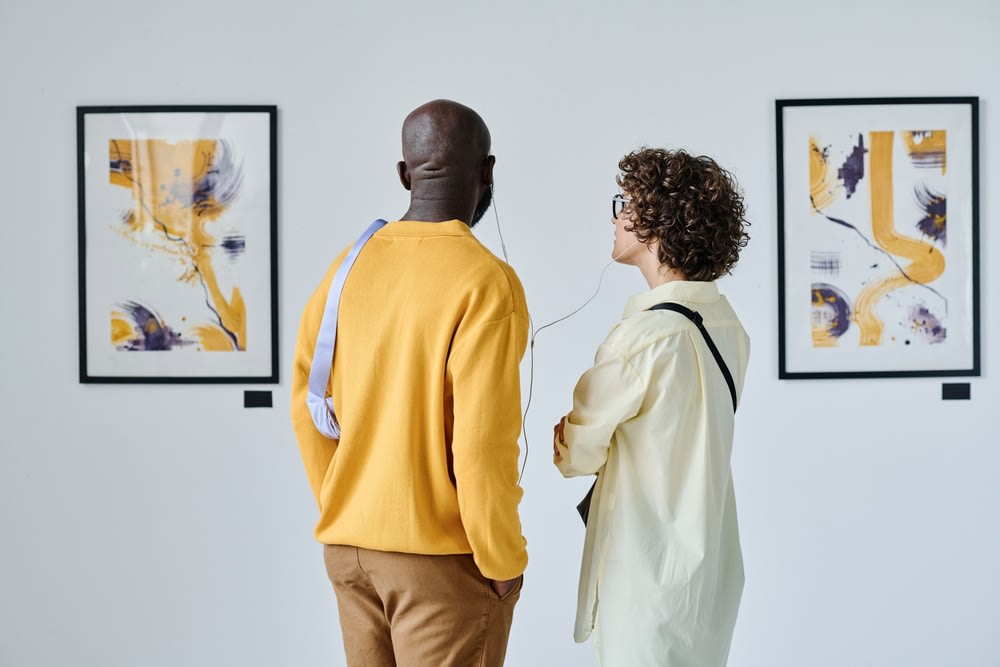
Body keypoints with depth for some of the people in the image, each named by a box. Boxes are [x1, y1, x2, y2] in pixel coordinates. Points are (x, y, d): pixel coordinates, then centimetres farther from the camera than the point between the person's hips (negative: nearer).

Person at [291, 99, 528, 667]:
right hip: (442, 554, -6)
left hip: (349, 545, 6)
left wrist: (345, 512, 16)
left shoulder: (351, 265, 1)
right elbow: (482, 440, -20)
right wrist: (504, 562, -8)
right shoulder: (486, 281, -16)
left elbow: (306, 404, 6)